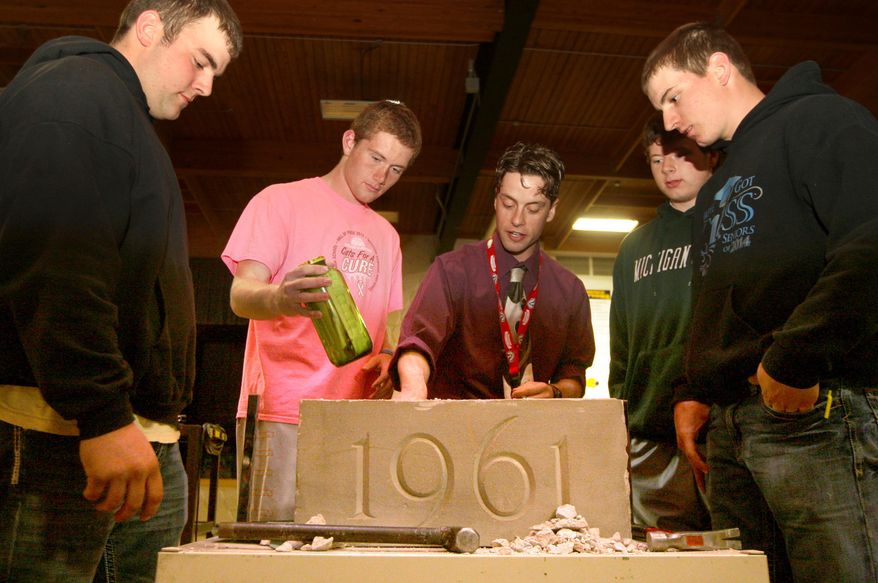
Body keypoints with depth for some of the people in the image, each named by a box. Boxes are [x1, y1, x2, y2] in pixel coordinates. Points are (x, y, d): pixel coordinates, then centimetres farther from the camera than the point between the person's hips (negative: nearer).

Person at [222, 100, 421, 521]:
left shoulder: (386, 235, 22)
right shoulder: (282, 201, 3)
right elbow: (241, 294, -7)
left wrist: (388, 357, 2)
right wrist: (279, 299, -31)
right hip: (282, 414, -5)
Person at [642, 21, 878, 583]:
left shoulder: (818, 120, 0)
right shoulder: (718, 188, 27)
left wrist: (794, 360, -19)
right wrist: (694, 393, 15)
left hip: (818, 409, -8)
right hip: (732, 426, 8)